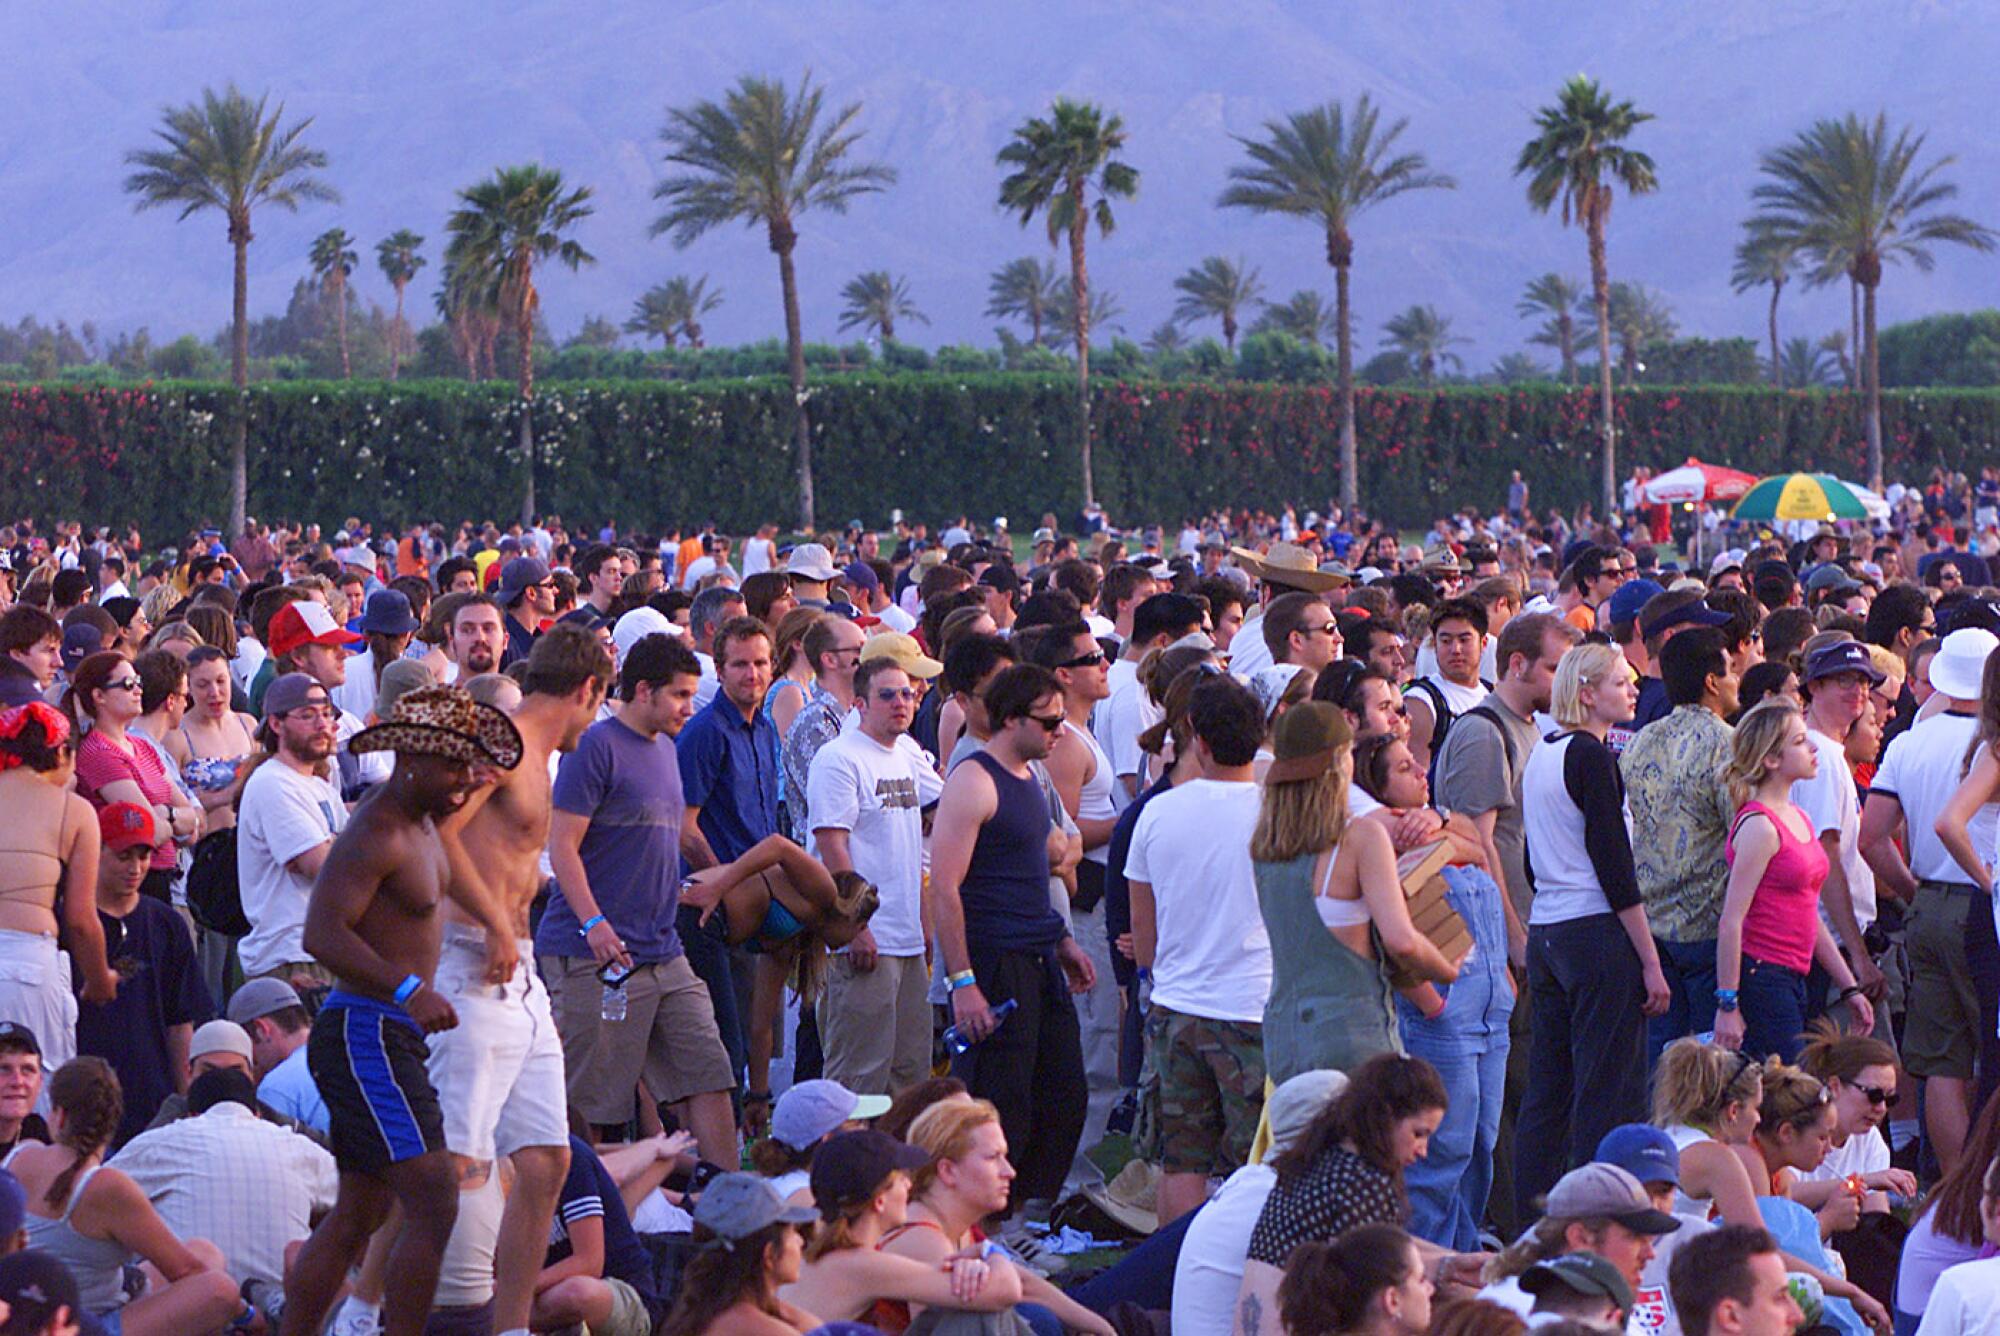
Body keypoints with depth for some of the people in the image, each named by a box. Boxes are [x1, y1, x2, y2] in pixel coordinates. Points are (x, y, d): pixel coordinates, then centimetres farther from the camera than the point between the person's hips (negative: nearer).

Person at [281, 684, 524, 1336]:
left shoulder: (421, 818, 12)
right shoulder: (376, 833, -18)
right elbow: (322, 932, -29)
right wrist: (409, 990, -38)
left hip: (394, 1035, 10)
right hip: (367, 1033, -10)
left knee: (360, 1211, 13)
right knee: (434, 1201, -15)